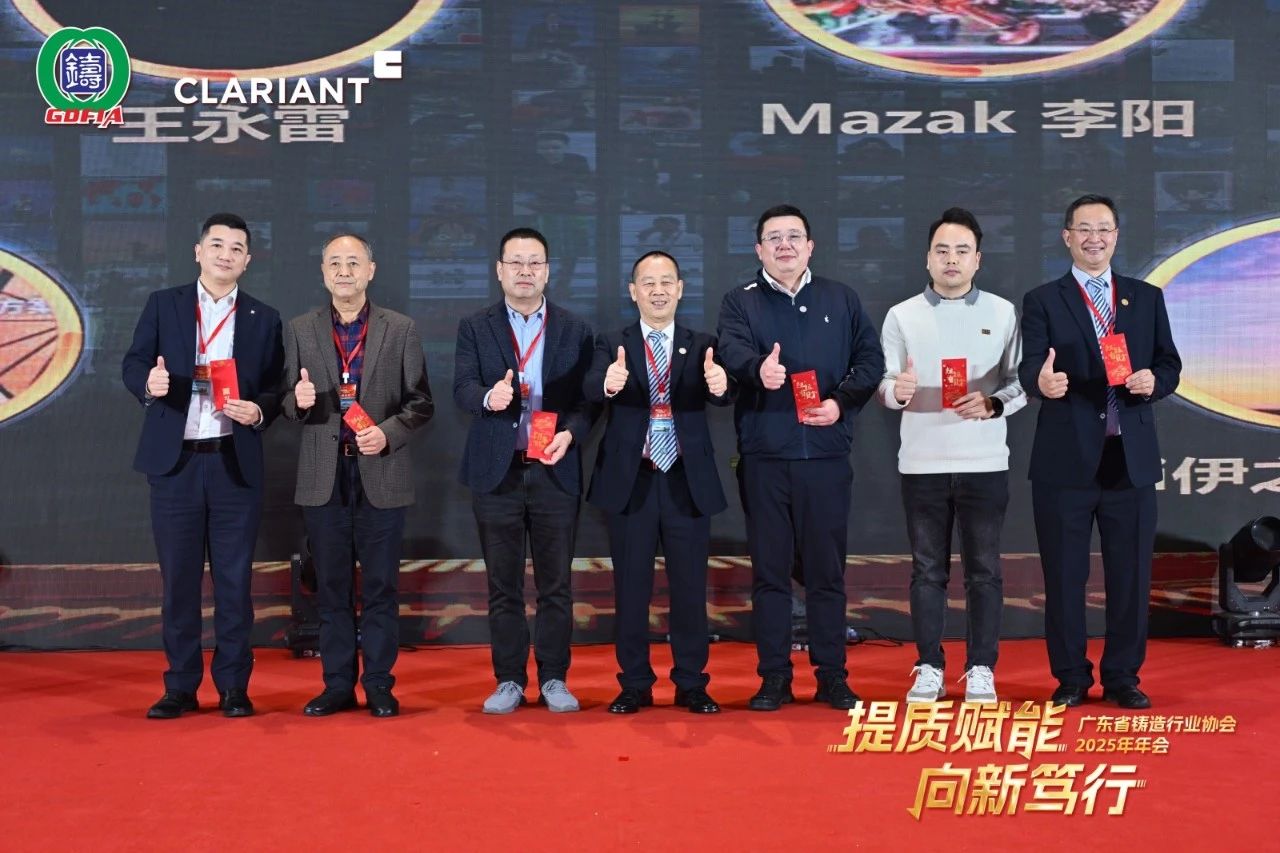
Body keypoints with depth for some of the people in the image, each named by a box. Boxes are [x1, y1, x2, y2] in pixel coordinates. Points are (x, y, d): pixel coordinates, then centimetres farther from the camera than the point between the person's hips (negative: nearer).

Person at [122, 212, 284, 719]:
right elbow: (133, 363, 3)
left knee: (234, 578, 4)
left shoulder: (264, 319, 8)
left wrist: (259, 410, -13)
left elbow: (276, 388, 7)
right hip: (175, 460, 0)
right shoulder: (163, 305, 8)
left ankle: (233, 686, 13)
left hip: (236, 462, 0)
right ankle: (180, 687, 15)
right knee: (179, 578, 5)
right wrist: (149, 382, -19)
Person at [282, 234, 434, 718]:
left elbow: (420, 402, 3)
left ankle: (379, 685, 13)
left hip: (382, 474, -1)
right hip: (323, 477, 1)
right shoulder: (300, 331, 8)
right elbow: (288, 403, 8)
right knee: (331, 587, 7)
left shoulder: (401, 330, 4)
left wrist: (388, 432, -14)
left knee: (380, 586, 4)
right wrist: (299, 401, -14)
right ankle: (338, 685, 16)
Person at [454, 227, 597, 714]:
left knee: (555, 582, 4)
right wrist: (489, 397, -27)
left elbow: (587, 397, 5)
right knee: (503, 584, 5)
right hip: (496, 472, 0)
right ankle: (509, 680, 14)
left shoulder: (575, 331, 9)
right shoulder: (474, 328, 7)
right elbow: (462, 389, -5)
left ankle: (554, 679, 14)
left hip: (555, 471, 0)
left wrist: (570, 433, -14)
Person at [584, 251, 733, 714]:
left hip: (687, 483, 0)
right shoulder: (612, 344, 2)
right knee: (631, 589, 7)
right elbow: (591, 387, -17)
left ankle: (691, 685, 19)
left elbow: (721, 395, -14)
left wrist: (720, 384, -40)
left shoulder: (702, 345, 4)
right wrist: (608, 382, -42)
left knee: (690, 588, 7)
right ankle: (635, 684, 19)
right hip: (630, 483, 0)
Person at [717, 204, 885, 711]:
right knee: (769, 568, 4)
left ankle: (832, 675, 14)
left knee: (827, 568, 5)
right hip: (763, 454, -1)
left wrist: (842, 402, -8)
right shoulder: (740, 302, 5)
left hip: (826, 451, 1)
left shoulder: (842, 300, 12)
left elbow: (870, 359, 9)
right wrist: (759, 369, -36)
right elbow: (733, 350, -14)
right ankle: (774, 677, 12)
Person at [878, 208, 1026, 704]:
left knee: (983, 569, 5)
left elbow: (1022, 381, 4)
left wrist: (993, 404, -16)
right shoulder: (902, 315, 5)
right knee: (927, 569, 7)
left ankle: (981, 669, 14)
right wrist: (896, 390, -22)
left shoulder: (1002, 313, 5)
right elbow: (884, 384, 1)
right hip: (922, 462, 0)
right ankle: (928, 668, 14)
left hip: (984, 462, 0)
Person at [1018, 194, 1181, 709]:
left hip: (1131, 459, 2)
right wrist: (1042, 381, -33)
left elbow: (1169, 364, 10)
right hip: (1066, 460, -2)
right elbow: (1030, 368, -10)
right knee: (1064, 576, 5)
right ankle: (1071, 678, 18)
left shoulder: (1147, 298, 12)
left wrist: (1154, 380, -12)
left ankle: (1123, 678, 20)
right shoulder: (1042, 301, 3)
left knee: (1131, 574, 7)